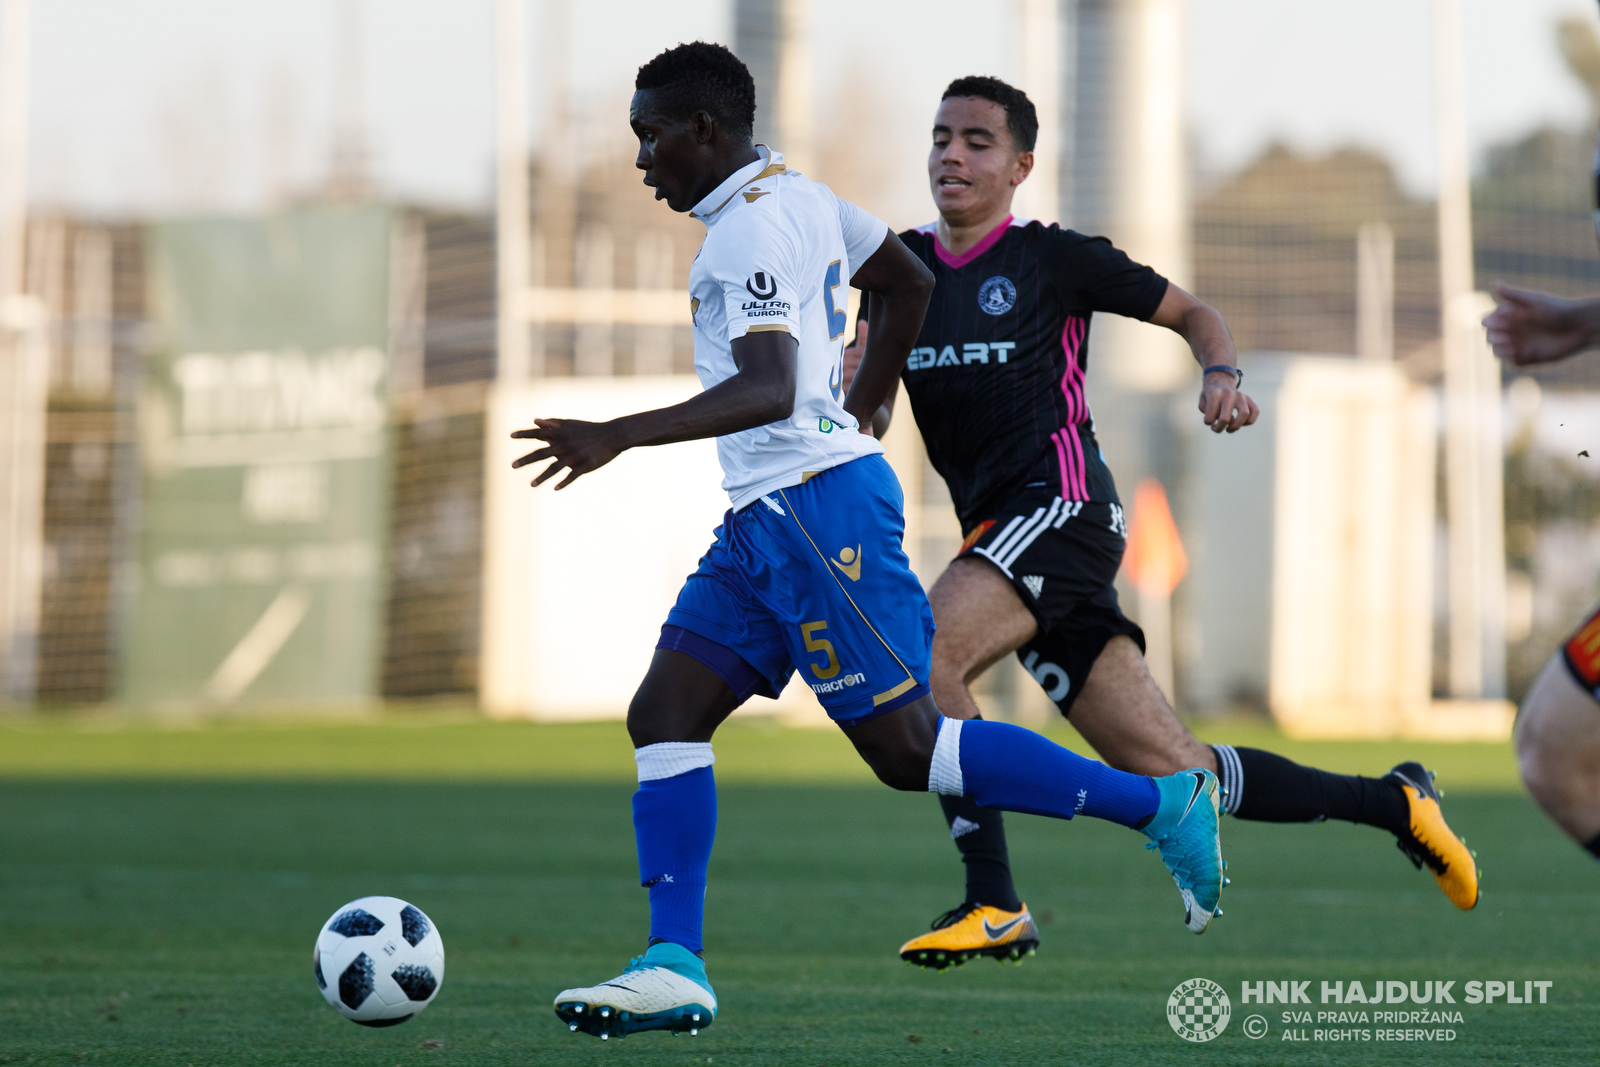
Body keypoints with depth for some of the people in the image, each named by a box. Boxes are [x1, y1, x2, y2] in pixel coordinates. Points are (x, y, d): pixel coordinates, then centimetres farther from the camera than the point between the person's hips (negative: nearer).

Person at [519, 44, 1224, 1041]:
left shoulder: (751, 226, -15)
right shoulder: (801, 197, 17)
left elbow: (768, 389, -27)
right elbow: (912, 285, 30)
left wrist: (617, 437, -31)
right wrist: (858, 410, 35)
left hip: (816, 505, -11)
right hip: (765, 516, 11)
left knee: (906, 747, -9)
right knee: (664, 714, 2)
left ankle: (1164, 803, -2)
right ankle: (675, 968, -4)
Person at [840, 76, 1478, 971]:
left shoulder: (1050, 258, 3)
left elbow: (1190, 313, 12)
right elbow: (865, 418, 14)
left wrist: (1223, 373, -8)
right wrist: (855, 381, -8)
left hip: (1062, 507, -6)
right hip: (998, 524, 6)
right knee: (1168, 772, 4)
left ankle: (995, 904, -22)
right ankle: (1391, 803, 19)